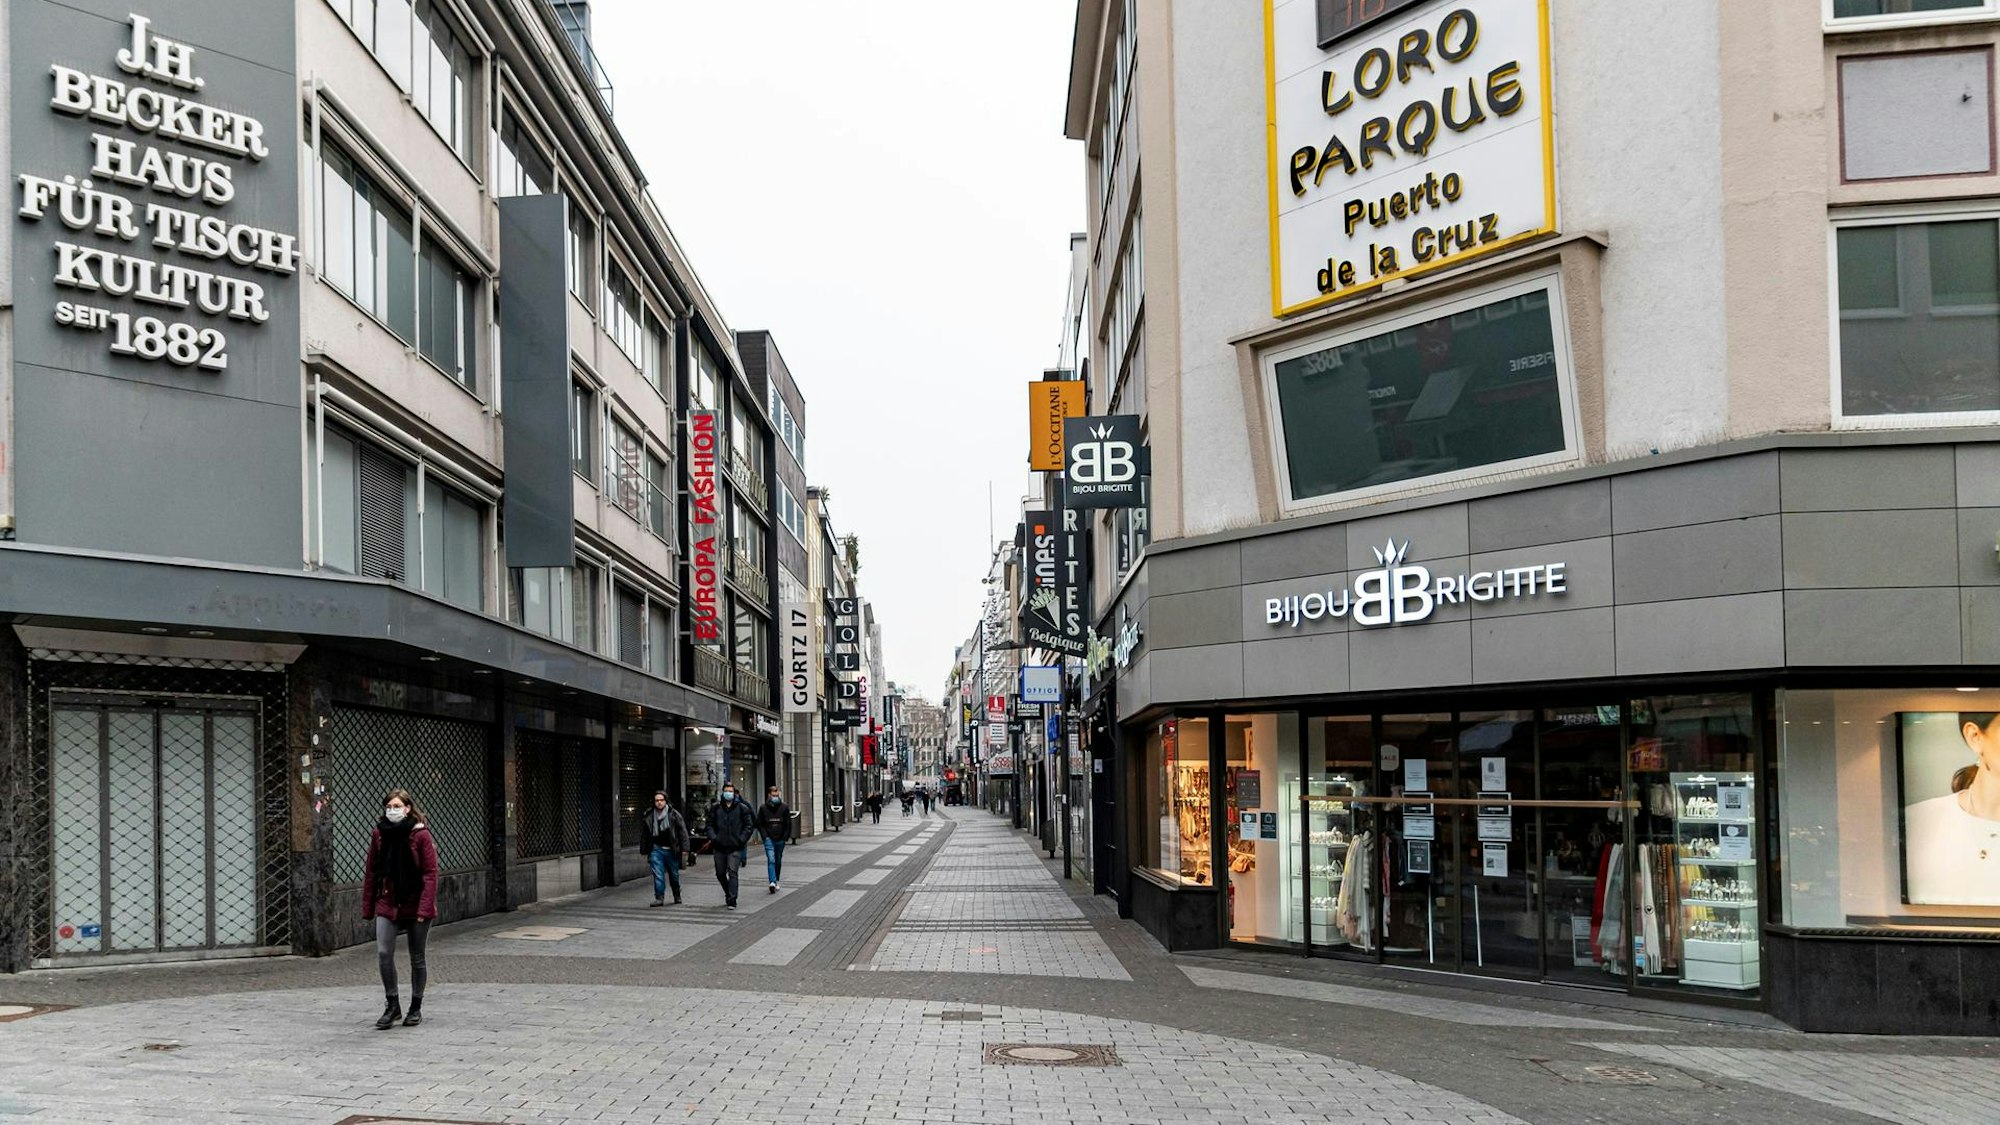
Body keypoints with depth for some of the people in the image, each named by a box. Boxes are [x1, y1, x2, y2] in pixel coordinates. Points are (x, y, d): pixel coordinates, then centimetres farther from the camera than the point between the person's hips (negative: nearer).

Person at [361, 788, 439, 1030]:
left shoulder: (420, 835, -9)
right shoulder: (379, 834, 2)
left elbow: (431, 874, -11)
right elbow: (371, 872, 7)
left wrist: (424, 908, -17)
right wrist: (367, 907, 5)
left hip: (415, 905, -3)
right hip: (387, 904, 3)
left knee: (417, 958, 8)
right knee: (383, 953, -11)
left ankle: (416, 1008, 23)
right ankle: (392, 1006, 5)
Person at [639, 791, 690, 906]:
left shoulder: (674, 814, -2)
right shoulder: (648, 816, 4)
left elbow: (682, 831, -2)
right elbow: (643, 834, 12)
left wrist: (684, 848, -7)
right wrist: (643, 850, 11)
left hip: (671, 850, -1)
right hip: (656, 849, 1)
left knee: (674, 875, 11)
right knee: (658, 875, -9)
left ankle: (677, 896, 28)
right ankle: (659, 898, -7)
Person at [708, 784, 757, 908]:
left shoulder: (742, 808, 2)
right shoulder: (716, 808, 7)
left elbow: (749, 826, 3)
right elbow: (710, 824, 11)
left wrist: (742, 839, -9)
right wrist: (713, 837, -5)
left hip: (735, 847, -3)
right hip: (719, 847, 3)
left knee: (732, 873, -12)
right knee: (720, 874, 11)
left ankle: (732, 901, -11)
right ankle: (728, 893, 35)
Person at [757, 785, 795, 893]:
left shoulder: (784, 807, 4)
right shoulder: (763, 808, 2)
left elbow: (788, 824, 7)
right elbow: (759, 824, 6)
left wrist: (785, 838, -1)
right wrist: (765, 836, -5)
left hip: (780, 839, 2)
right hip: (769, 839, -2)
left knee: (778, 861, 11)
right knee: (771, 860, -16)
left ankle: (775, 882, 24)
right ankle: (773, 882, -24)